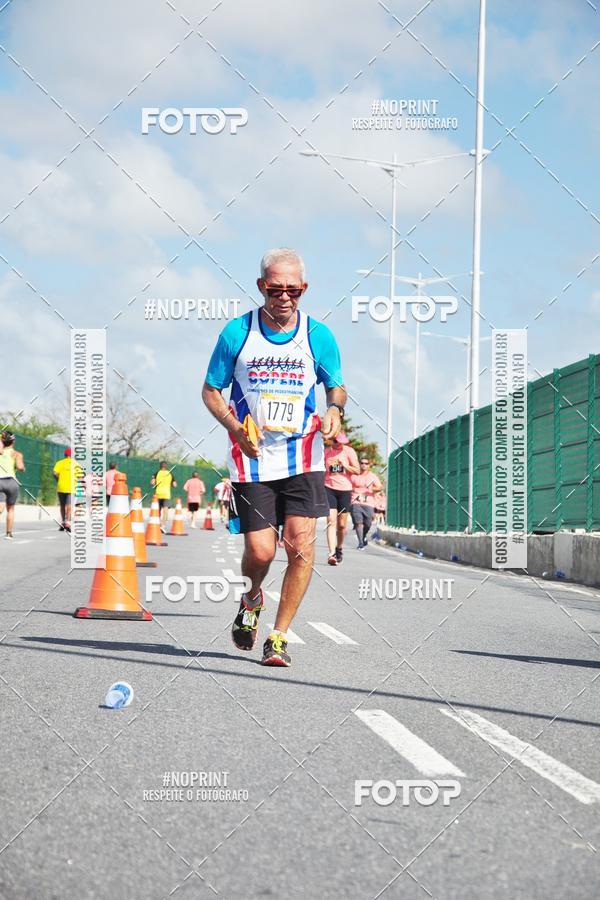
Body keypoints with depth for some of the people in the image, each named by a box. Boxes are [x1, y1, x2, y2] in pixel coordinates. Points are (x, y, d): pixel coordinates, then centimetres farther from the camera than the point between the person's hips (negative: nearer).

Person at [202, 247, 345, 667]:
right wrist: (235, 427, -12)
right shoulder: (237, 333, -2)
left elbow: (336, 385, 16)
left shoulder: (318, 336, 1)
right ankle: (251, 600, 32)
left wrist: (334, 409, -7)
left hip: (302, 456, 1)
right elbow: (211, 390, 6)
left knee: (301, 545, -12)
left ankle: (279, 637, 2)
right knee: (260, 551, -4)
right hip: (252, 459, -1)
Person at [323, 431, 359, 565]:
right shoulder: (326, 451, 8)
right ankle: (332, 554, -23)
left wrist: (344, 465, -13)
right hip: (329, 488, 0)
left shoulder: (349, 451, 2)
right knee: (331, 521, -14)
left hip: (345, 490, 0)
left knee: (342, 524, 6)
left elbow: (357, 470, -2)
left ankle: (339, 547, 33)